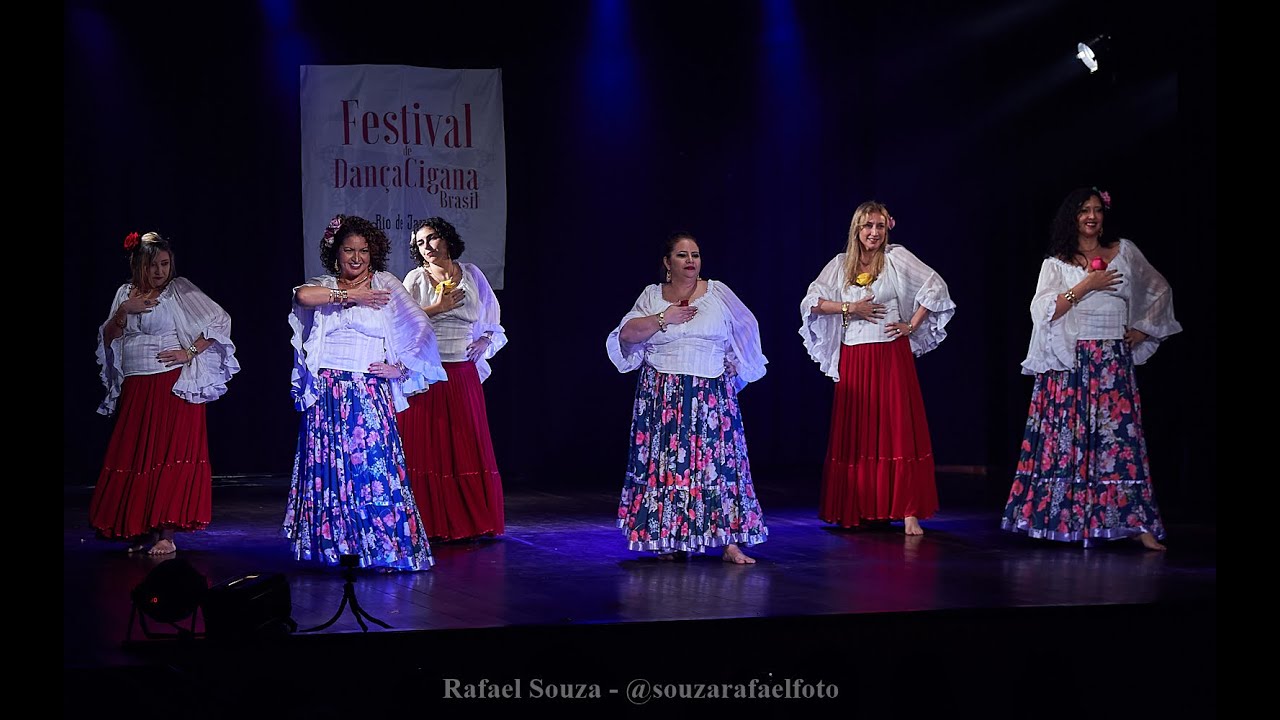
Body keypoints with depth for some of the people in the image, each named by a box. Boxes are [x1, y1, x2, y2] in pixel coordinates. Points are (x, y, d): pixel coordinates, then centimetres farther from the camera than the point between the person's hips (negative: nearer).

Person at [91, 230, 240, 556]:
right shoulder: (126, 293, 11)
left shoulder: (180, 290, -2)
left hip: (173, 386, -5)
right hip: (134, 389, 5)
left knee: (170, 456, -9)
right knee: (135, 456, 4)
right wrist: (123, 310, -7)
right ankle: (142, 530, 13)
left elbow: (219, 321, -5)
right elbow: (107, 339, 8)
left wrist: (190, 352, -11)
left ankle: (166, 534, -9)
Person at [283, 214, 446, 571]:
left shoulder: (385, 284, 7)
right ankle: (330, 547, 10)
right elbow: (302, 295, -13)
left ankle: (386, 549, -1)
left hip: (369, 394, -2)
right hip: (326, 394, 2)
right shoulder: (324, 286, 12)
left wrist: (401, 368, -5)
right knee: (327, 469, 2)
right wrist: (350, 295, -10)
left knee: (373, 467, -6)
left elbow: (419, 329, 2)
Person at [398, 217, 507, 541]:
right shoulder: (416, 279, 3)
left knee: (468, 449, 2)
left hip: (464, 376, 2)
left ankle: (472, 523, 8)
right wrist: (436, 309, -12)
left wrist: (485, 341, 0)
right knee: (428, 449, -3)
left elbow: (492, 320, 18)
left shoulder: (471, 274, 10)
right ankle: (433, 525, 1)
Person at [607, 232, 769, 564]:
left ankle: (730, 542, -9)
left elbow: (745, 329, 15)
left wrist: (735, 366, 9)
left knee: (720, 462, -8)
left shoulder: (718, 293, 6)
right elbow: (626, 334, -2)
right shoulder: (652, 296, 8)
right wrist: (662, 319, -10)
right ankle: (670, 541, 6)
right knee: (665, 461, -2)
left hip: (712, 396, -1)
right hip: (663, 396, 1)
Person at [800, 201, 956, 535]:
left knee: (898, 432, -7)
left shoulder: (896, 257, 0)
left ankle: (908, 511, -10)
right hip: (852, 359, 3)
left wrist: (912, 326, -4)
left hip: (890, 355, -3)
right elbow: (811, 302, 5)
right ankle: (856, 510, 16)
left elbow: (935, 287, -2)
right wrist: (849, 308, -6)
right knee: (854, 434, 6)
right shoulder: (840, 264, 8)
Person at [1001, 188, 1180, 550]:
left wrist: (1143, 329, 10)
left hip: (1113, 364, 1)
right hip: (1068, 364, -1)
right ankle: (1056, 518, 1)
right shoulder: (1056, 263, 7)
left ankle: (1137, 524, -9)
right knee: (1066, 436, -3)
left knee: (1119, 438, -6)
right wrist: (1086, 285, -11)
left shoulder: (1124, 252, 11)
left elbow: (1160, 290, 21)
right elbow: (1044, 311, -6)